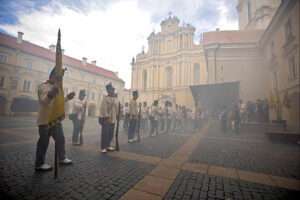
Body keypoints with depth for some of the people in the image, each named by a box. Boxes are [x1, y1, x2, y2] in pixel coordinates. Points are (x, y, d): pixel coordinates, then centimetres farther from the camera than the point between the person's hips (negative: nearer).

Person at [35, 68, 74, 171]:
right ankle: (39, 164, 17)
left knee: (61, 139, 15)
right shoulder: (44, 86, -10)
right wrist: (53, 90, -41)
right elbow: (44, 100, -27)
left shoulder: (54, 87, 20)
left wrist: (67, 98, 10)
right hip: (46, 120, -9)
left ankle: (62, 158, 29)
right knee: (44, 142, 2)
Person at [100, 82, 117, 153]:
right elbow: (104, 109, -17)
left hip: (113, 120, 8)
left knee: (111, 134, 14)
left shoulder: (113, 98, 15)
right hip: (107, 120, -8)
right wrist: (107, 117, -22)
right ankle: (103, 148, 12)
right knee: (105, 134, 1)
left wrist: (115, 117, 15)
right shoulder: (105, 98, -10)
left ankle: (108, 146, 28)